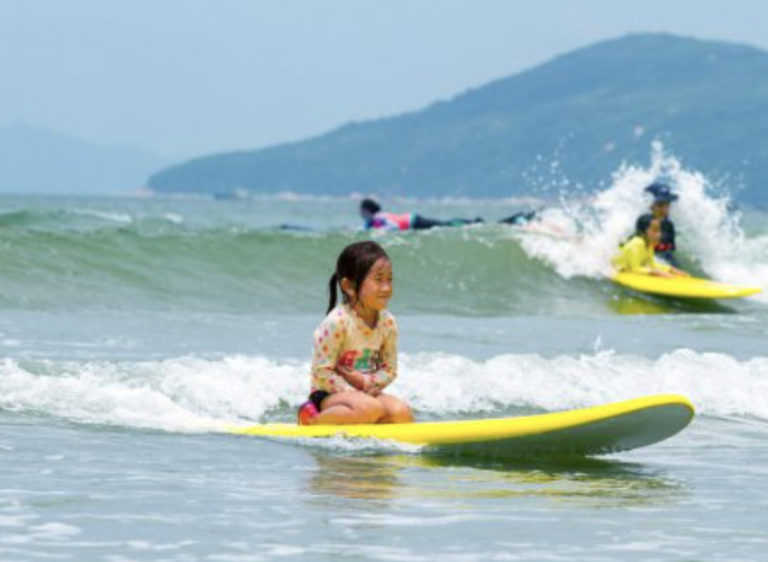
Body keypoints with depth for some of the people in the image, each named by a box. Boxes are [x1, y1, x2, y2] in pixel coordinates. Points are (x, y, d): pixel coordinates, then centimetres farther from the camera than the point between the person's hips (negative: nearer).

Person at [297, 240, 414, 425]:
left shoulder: (388, 322, 0)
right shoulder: (336, 322, -18)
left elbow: (389, 370, 6)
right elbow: (322, 372, -17)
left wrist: (366, 382, -15)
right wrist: (352, 393, -19)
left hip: (366, 393, 5)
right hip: (327, 395, -5)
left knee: (401, 412, -22)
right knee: (370, 408, -34)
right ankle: (312, 420, -15)